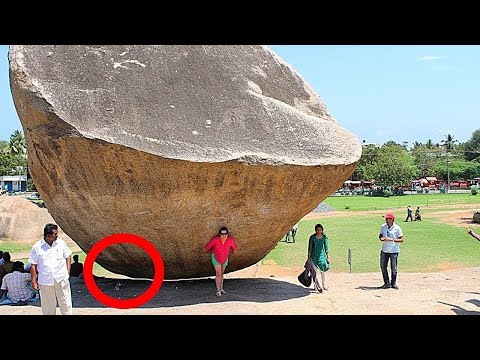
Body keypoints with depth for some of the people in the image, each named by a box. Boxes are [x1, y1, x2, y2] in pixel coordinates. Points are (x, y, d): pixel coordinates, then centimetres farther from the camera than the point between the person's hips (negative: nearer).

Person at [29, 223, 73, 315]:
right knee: (48, 306, 8)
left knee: (65, 303, 6)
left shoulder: (61, 243, 0)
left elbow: (67, 257, 11)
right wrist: (33, 281, -1)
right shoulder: (37, 247, -5)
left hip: (61, 279, 1)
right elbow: (33, 265, 0)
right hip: (45, 281, -1)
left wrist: (67, 272, 3)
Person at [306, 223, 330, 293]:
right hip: (314, 256, -2)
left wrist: (327, 257, 5)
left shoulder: (325, 237, -2)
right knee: (315, 271, -6)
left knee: (323, 271, 10)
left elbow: (326, 247, 5)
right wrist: (308, 258, -6)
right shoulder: (312, 237, -9)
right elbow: (310, 248, -5)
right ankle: (317, 286, -1)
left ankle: (324, 285, 25)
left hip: (322, 256, 3)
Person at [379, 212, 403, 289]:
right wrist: (382, 238, -8)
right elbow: (380, 235, 15)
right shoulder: (383, 227, 4)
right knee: (383, 267, 4)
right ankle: (387, 283, 16)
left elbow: (401, 240, -10)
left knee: (394, 268, 3)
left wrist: (392, 240, -25)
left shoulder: (397, 228, -9)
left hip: (394, 251, -4)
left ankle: (393, 283, 18)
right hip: (384, 250, 4)